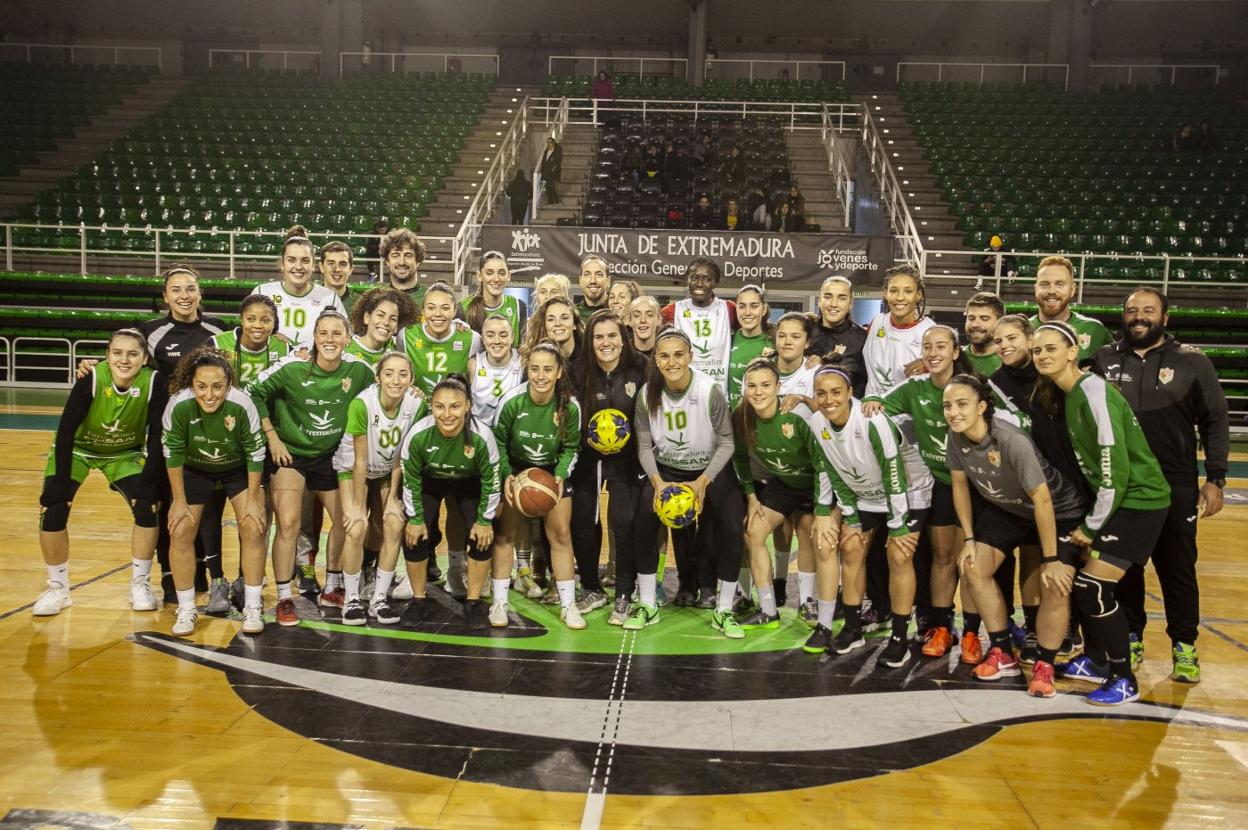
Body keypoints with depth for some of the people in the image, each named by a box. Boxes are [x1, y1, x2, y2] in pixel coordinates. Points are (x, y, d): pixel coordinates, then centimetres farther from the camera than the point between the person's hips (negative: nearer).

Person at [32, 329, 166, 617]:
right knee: (52, 510, -14)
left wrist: (150, 484, -21)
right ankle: (57, 589, 7)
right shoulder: (91, 378, -31)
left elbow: (156, 437, -19)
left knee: (147, 508, -14)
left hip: (125, 453, 1)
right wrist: (61, 483, -26)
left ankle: (140, 584, 6)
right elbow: (65, 431, -25)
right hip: (76, 449, -1)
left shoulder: (153, 382, -27)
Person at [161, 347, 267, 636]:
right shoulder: (178, 406, -31)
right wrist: (179, 500, -11)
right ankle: (186, 609, 11)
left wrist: (253, 499, -15)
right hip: (194, 470, 1)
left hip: (238, 469, -1)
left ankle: (253, 607, 3)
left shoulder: (242, 406, -33)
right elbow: (172, 453, -16)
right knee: (181, 531, -6)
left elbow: (255, 454, -20)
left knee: (253, 528, -11)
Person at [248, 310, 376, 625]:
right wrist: (272, 437, -11)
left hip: (331, 455, 4)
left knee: (346, 520, 9)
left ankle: (332, 588, 30)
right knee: (288, 525, -13)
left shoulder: (359, 370, -13)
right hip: (289, 453, -4)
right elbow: (256, 393, -10)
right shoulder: (292, 367, -20)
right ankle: (284, 599, 3)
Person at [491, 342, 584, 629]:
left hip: (554, 472, 1)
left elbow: (571, 448, -6)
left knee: (561, 534, -1)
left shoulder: (570, 405, -21)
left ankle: (568, 604, 10)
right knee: (507, 534, 1)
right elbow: (498, 441, -9)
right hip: (516, 469, 0)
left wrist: (561, 477, -21)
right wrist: (506, 476, -19)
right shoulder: (512, 401, -23)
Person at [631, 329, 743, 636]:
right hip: (666, 470, 2)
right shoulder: (648, 394, -12)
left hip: (711, 470, -2)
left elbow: (726, 442, -15)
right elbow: (645, 446, -5)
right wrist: (657, 482, -22)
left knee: (733, 528, -20)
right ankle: (647, 605, 0)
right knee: (643, 524, -18)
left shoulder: (711, 390, -21)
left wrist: (703, 482, -25)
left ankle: (723, 610, -3)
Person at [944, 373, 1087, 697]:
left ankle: (1044, 666, 2)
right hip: (1005, 508, 6)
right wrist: (969, 539, -4)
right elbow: (960, 485, -2)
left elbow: (1042, 499, -30)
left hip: (1059, 511, -6)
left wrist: (1051, 559, -24)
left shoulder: (1012, 441, -36)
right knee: (973, 570, -1)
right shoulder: (956, 437, -17)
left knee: (1056, 587, -20)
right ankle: (1003, 654, 15)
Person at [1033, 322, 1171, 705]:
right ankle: (1096, 660, 26)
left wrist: (1091, 525, -15)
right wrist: (1090, 519, 8)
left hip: (1139, 501, -8)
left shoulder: (1093, 391, -20)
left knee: (1093, 586, -9)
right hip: (1118, 499, 8)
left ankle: (1124, 680, 6)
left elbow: (1115, 465, -22)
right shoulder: (1069, 395, 8)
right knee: (1081, 579, 9)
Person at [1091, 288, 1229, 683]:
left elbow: (1215, 422, 2)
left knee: (1177, 569, 8)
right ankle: (1131, 639, 27)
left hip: (1174, 488, -1)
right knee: (1124, 567, 11)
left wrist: (1215, 479, -3)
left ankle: (1184, 647, 23)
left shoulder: (1191, 362, -1)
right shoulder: (1104, 359, 3)